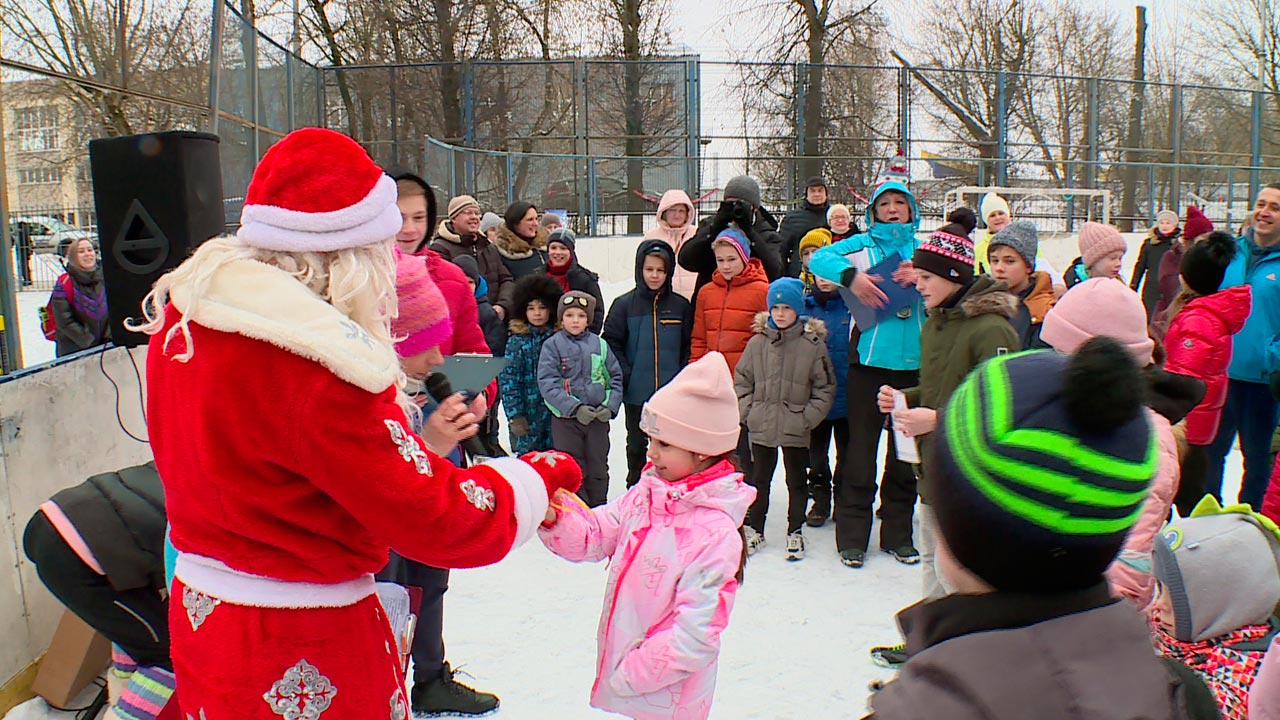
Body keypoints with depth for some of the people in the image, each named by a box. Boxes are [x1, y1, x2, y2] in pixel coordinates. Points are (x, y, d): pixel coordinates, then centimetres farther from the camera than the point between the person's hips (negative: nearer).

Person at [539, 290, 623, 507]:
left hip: (598, 417, 2)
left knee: (598, 469, 12)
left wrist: (610, 406, -8)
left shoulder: (600, 344, 3)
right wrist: (575, 407, -21)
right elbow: (547, 384, -12)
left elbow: (616, 378, 7)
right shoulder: (552, 345, -4)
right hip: (565, 418, -2)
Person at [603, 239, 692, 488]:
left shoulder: (680, 306, 1)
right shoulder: (624, 304, -2)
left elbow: (688, 346, 5)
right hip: (636, 393, 0)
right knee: (637, 444, 14)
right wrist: (626, 375, -10)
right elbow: (612, 342, -2)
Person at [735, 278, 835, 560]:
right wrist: (747, 410, -1)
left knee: (797, 481, 11)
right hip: (760, 428, 2)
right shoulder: (758, 342, 0)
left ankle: (795, 531, 25)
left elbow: (825, 388, -2)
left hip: (796, 430, -2)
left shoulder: (813, 344, -6)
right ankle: (754, 529, 27)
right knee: (758, 479, 14)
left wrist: (808, 418, -8)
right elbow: (741, 379, 9)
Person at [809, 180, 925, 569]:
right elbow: (819, 258, -7)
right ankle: (852, 536, 11)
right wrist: (851, 276, -22)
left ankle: (898, 533, 22)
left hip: (914, 362, 3)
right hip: (869, 360, -3)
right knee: (861, 448, 1)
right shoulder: (862, 243, 6)